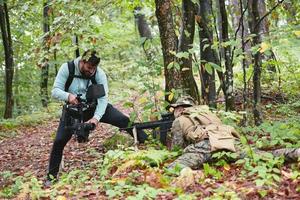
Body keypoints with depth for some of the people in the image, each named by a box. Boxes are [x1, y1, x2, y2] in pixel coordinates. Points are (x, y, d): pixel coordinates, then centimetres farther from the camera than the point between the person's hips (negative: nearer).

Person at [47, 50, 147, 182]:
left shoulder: (99, 73, -18)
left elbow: (103, 97, -23)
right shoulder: (67, 68, -19)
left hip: (94, 106, 1)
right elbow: (55, 91, -21)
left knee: (124, 120, -14)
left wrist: (96, 117, -38)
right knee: (59, 141, -10)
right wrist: (68, 96, -44)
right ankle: (51, 176, 6)